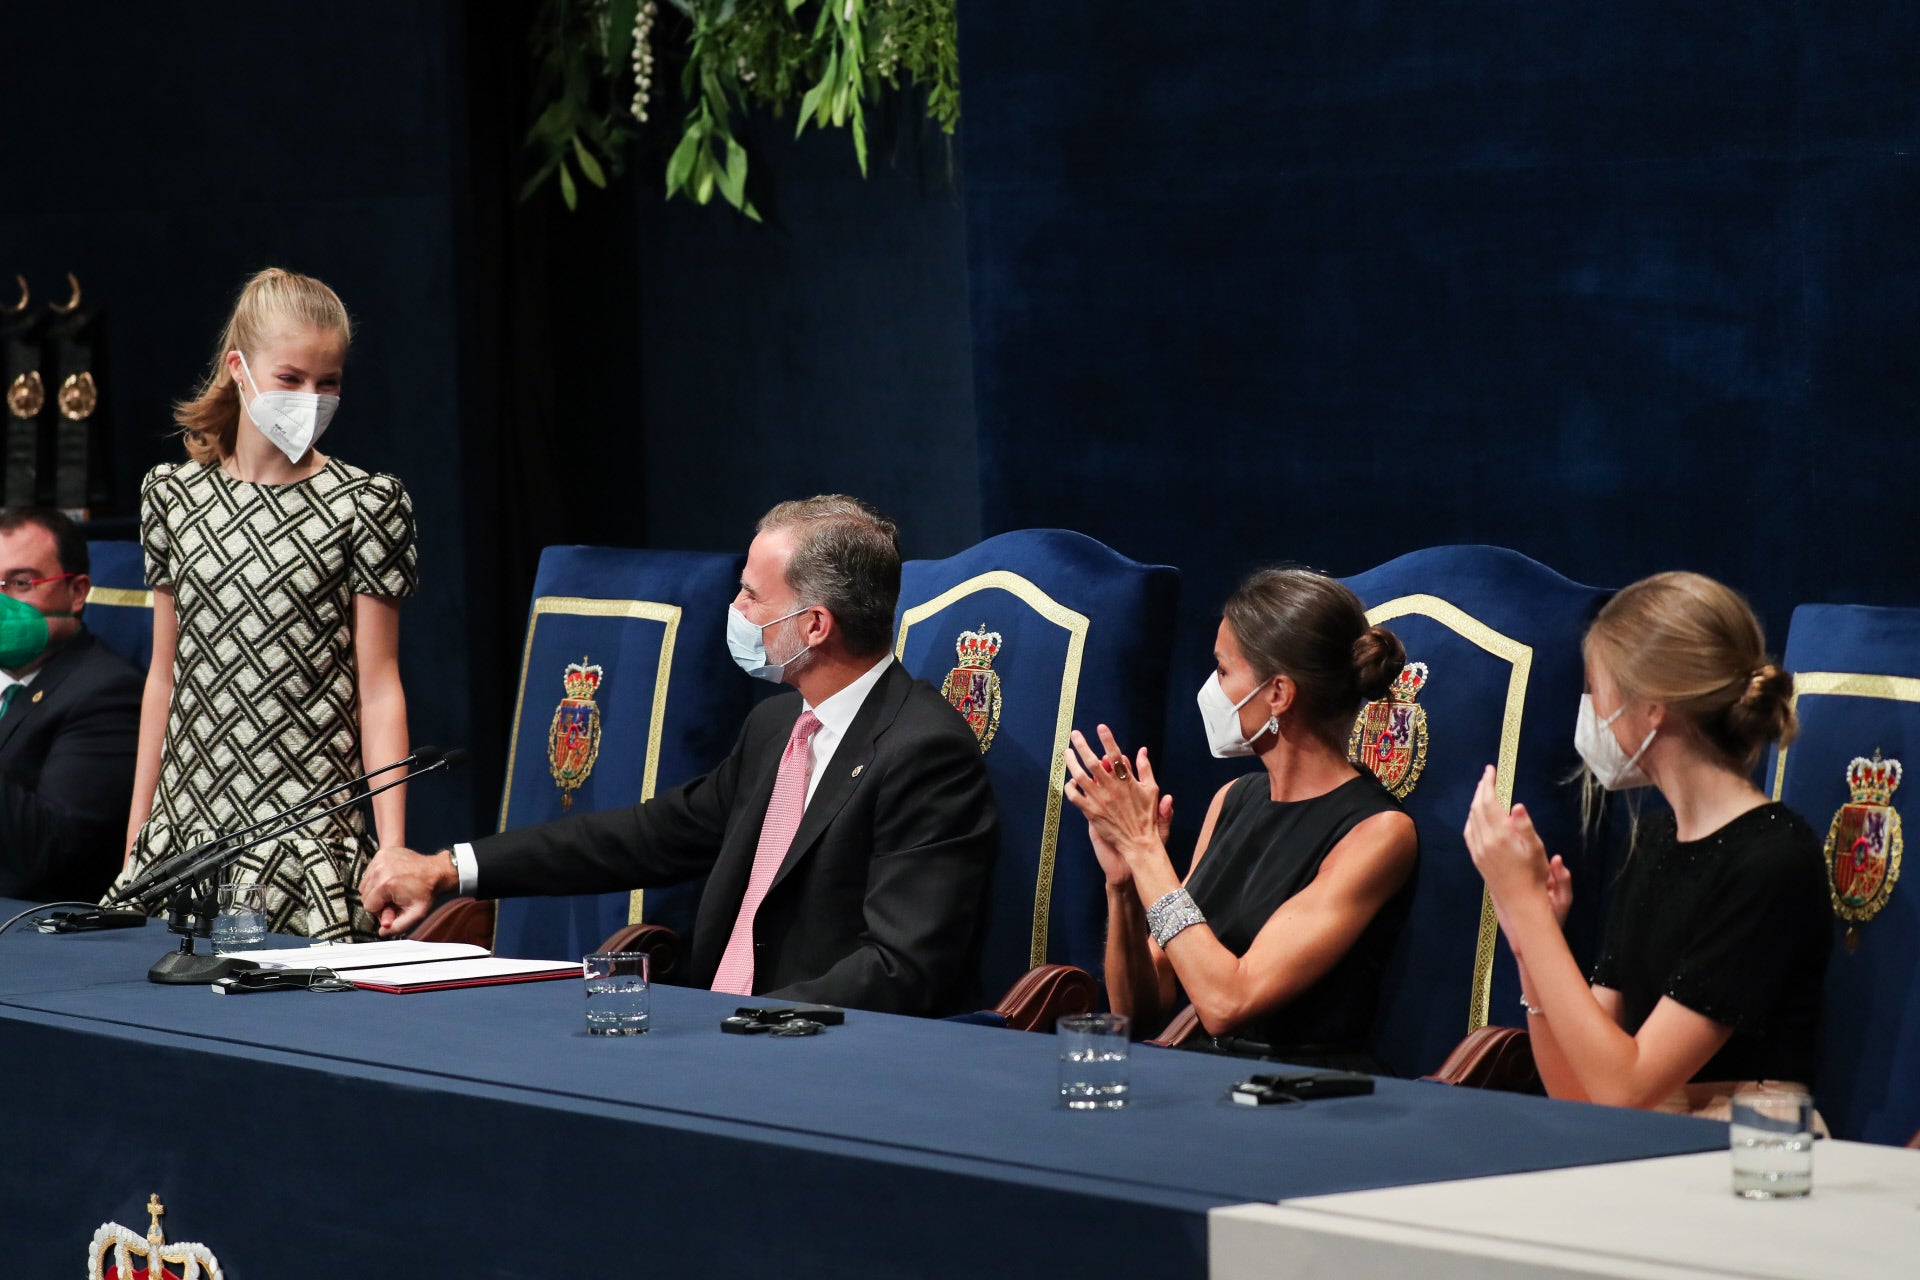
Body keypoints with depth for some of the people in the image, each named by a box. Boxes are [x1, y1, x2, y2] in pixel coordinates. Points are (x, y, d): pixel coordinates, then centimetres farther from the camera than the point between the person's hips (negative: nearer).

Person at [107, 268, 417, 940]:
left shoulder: (365, 502, 0)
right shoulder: (172, 493, 10)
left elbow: (378, 686, -2)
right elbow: (165, 671, 14)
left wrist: (393, 847, -9)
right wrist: (135, 836, 13)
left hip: (312, 834, -3)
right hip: (183, 830, 3)